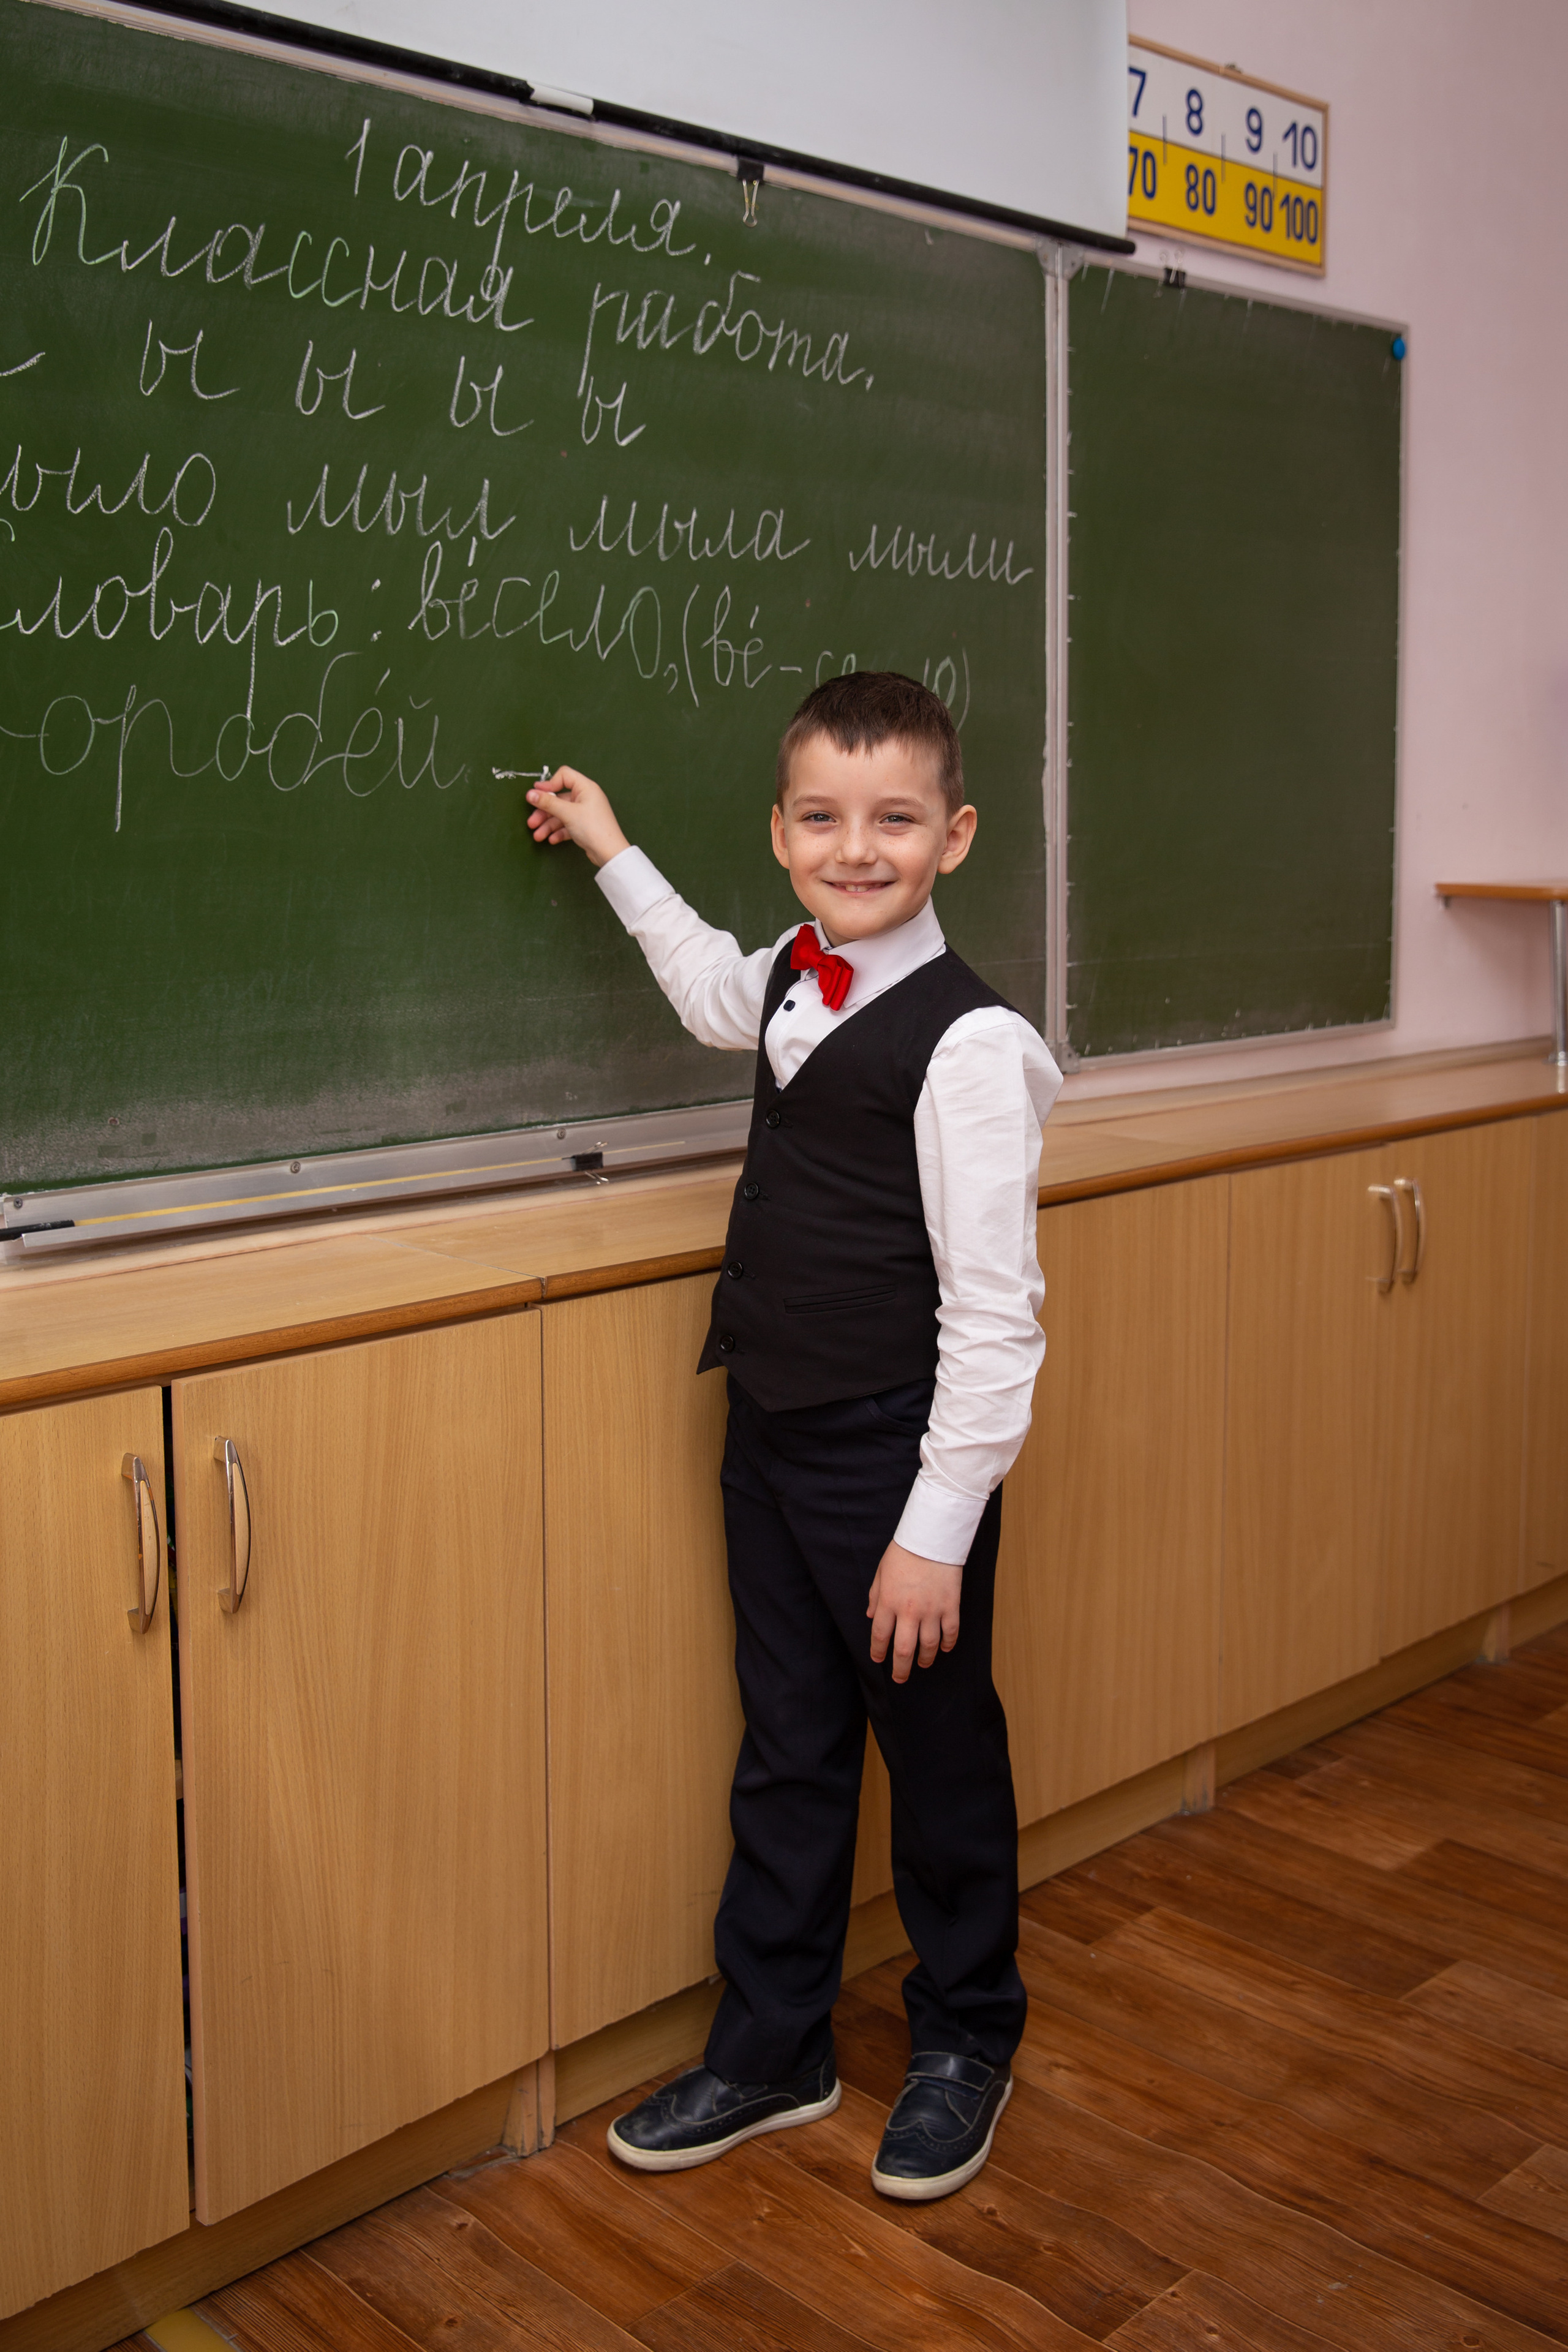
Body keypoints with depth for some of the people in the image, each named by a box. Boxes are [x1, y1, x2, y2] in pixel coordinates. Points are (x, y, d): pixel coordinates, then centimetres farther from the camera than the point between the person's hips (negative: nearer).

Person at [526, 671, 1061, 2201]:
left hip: (897, 1452, -7)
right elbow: (716, 995, 32)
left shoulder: (970, 1042, -20)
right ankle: (771, 2048, 35)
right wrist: (614, 854, 35)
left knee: (940, 1757, 12)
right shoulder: (795, 984, 4)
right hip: (771, 1434, 7)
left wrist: (939, 1527, -20)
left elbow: (995, 1313, -20)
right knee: (786, 1751, 18)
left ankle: (964, 2043, 35)